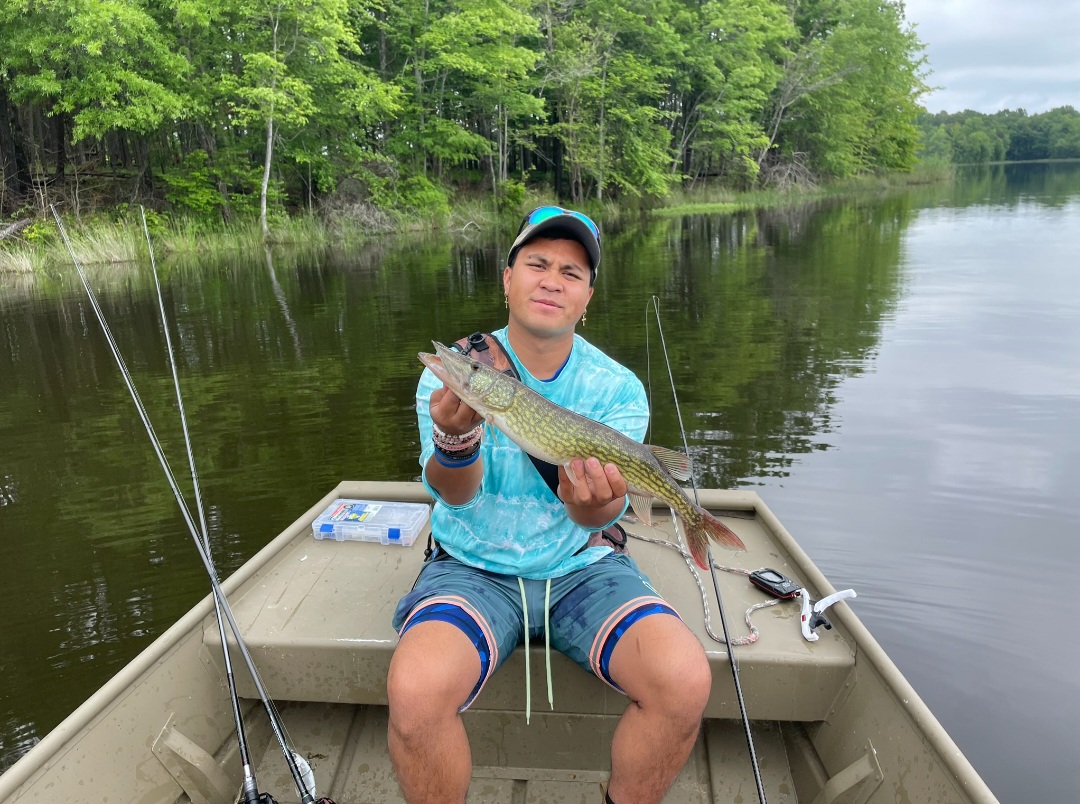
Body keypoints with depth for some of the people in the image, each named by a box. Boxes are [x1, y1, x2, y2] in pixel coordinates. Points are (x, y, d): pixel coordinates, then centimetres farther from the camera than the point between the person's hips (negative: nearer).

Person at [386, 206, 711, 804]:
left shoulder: (617, 389, -3)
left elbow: (593, 516, -14)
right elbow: (454, 492, -19)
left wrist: (596, 501, -38)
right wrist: (456, 435, -41)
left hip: (583, 568, 2)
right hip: (473, 569, -1)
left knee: (685, 681, -22)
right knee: (416, 689, -29)